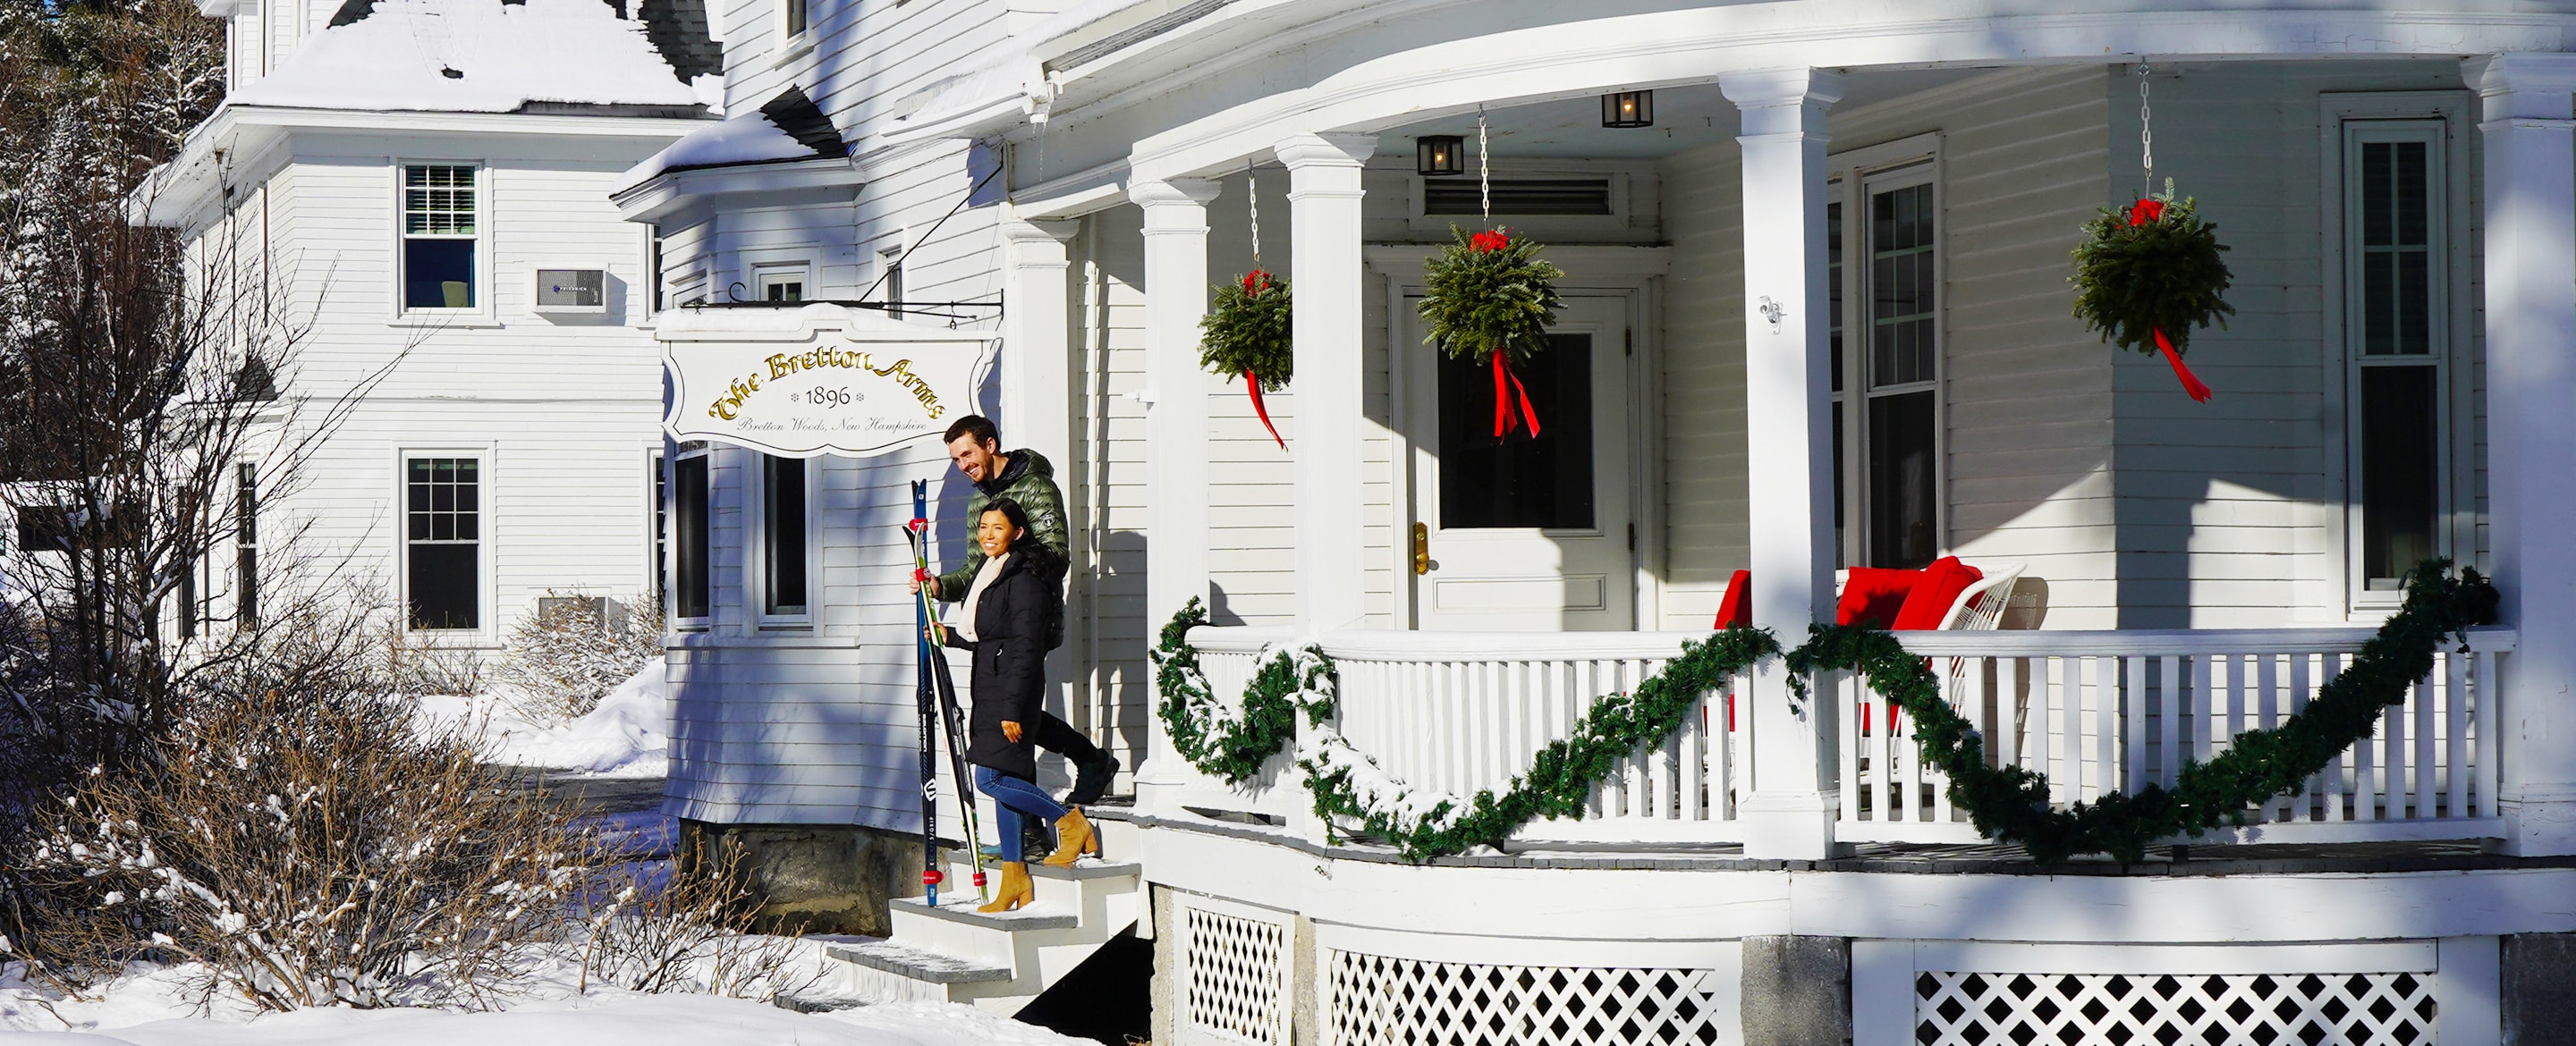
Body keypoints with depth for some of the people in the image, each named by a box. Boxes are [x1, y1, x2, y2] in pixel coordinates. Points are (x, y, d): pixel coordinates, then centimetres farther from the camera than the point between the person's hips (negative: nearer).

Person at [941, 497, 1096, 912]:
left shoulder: (1023, 578, -14)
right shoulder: (988, 571, 15)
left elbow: (1025, 647, -18)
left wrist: (1012, 708, -21)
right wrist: (950, 636, 18)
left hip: (1013, 688, -10)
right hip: (990, 686, 10)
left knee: (992, 778, -15)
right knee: (1003, 783, 8)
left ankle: (1071, 821, 1)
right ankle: (1015, 881, 12)